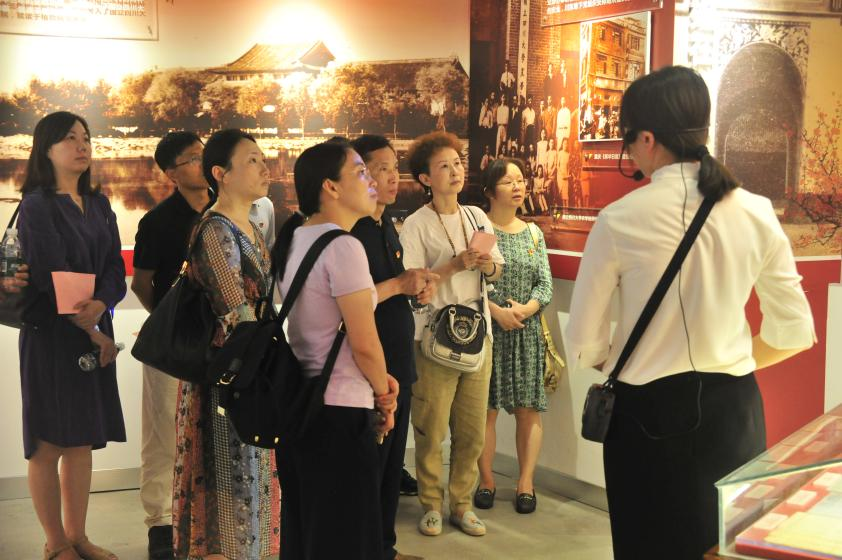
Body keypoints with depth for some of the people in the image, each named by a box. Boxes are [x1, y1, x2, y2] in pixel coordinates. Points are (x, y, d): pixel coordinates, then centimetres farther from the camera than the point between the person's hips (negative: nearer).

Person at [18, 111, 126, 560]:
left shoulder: (98, 205, 11)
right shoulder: (37, 206, -8)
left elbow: (115, 266, 3)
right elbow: (52, 279, -14)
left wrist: (100, 305, -17)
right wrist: (93, 332, -11)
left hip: (93, 333, 6)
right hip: (52, 335, -6)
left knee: (82, 442, 10)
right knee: (49, 443, 1)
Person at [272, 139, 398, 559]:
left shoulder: (294, 239, 9)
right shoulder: (342, 246, -18)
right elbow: (364, 343, -19)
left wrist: (376, 379, 9)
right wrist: (383, 393, -1)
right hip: (339, 413, -9)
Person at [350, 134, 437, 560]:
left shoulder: (387, 226, 12)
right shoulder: (348, 231, -16)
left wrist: (419, 287, 3)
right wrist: (400, 284, -19)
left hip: (398, 363, 9)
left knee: (392, 466, 18)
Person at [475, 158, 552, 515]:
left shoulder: (533, 233, 11)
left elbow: (545, 285, 7)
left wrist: (525, 309, -12)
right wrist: (497, 311, -17)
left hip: (527, 330, 3)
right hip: (487, 329, -3)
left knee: (528, 408, 2)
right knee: (486, 408, 1)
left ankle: (526, 482, 9)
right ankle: (486, 481, 13)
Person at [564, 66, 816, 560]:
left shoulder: (620, 220, -13)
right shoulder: (756, 214, -4)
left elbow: (583, 347, -8)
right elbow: (795, 332, 5)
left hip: (650, 412, -3)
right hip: (734, 409, 3)